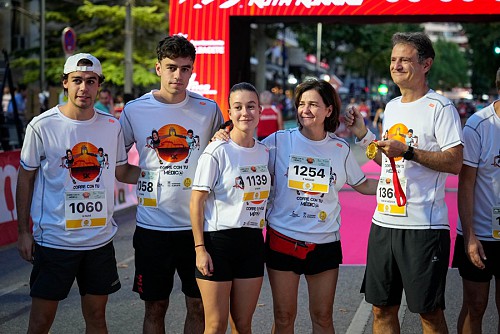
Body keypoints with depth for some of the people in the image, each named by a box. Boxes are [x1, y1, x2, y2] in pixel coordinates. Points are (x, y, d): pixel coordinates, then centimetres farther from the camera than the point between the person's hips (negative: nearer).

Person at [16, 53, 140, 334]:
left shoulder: (112, 127, 2)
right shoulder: (42, 126, -7)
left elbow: (122, 171, 14)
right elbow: (26, 178, 2)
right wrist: (24, 231, 0)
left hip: (100, 239, 3)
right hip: (54, 239, -3)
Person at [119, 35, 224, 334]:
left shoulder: (208, 109, 1)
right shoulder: (135, 110, -1)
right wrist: (143, 175, -4)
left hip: (197, 224, 1)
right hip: (153, 226, 0)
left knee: (199, 306, 8)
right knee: (155, 308, 9)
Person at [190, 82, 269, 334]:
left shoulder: (264, 152, 7)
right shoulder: (217, 151, -10)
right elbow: (197, 201, -10)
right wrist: (200, 248, -15)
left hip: (252, 242, 5)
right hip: (218, 240, -5)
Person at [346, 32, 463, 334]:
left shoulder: (440, 108, -7)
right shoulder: (391, 107, 16)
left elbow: (455, 163, -15)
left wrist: (408, 152, -21)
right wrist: (363, 135, 13)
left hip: (424, 226, -7)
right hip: (384, 222, 7)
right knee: (382, 308, 11)